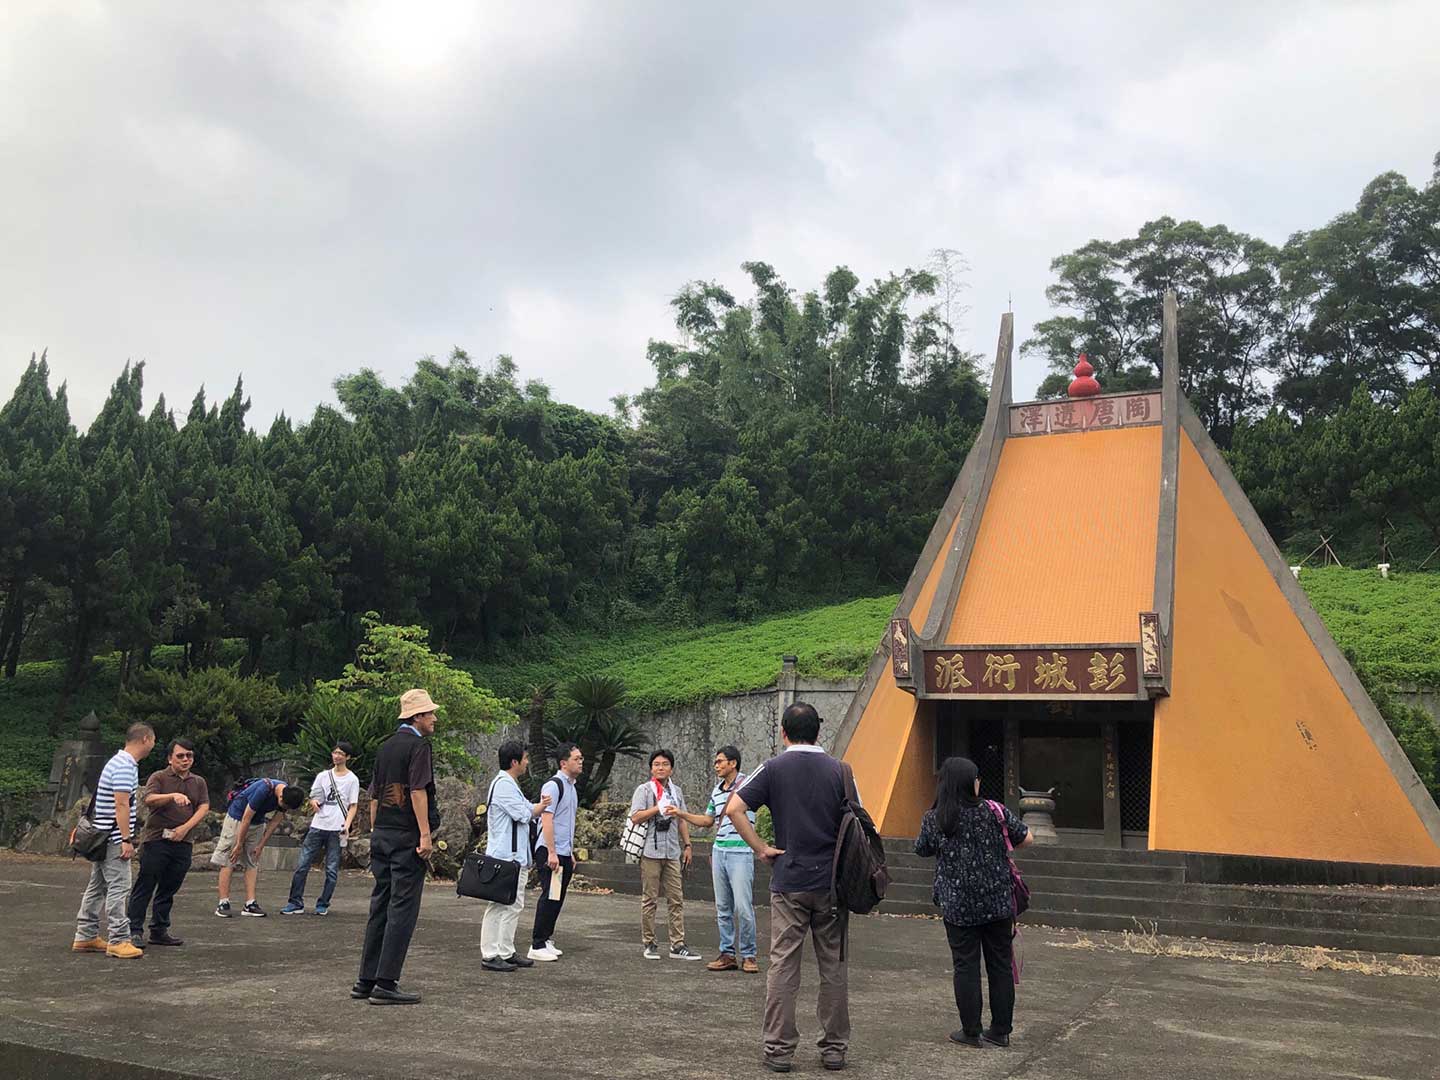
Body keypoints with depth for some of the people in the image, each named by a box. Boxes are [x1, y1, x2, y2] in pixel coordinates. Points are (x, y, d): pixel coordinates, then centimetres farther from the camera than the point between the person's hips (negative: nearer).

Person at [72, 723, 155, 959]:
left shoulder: (119, 762, 15)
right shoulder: (125, 766, -17)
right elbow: (121, 805, -22)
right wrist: (127, 839, -21)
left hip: (102, 837, 11)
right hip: (114, 838, -11)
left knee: (97, 887, 15)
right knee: (119, 888, -8)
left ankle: (86, 936, 22)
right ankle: (119, 941, -7)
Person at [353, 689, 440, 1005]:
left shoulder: (386, 746, 15)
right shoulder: (418, 745, -9)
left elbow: (374, 794, 18)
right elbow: (418, 791, -18)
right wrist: (425, 834, -19)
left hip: (381, 835, 8)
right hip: (407, 837, -8)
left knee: (380, 906, 13)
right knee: (403, 909, -4)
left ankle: (366, 981, 17)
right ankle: (385, 984, -3)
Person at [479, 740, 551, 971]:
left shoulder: (510, 784, 19)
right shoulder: (503, 784, -15)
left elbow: (526, 812, 19)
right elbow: (523, 814, -17)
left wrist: (539, 806, 0)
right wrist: (541, 806, 1)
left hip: (515, 856, 11)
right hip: (504, 857, -11)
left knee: (514, 906, 14)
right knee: (498, 906, -5)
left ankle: (506, 952, 19)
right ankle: (490, 955, -1)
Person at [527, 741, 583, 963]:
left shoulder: (572, 787, 16)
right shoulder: (553, 785, -13)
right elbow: (547, 820, -18)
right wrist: (552, 853, -21)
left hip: (564, 853, 9)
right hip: (550, 852, -9)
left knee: (557, 898, 12)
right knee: (549, 898, -6)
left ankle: (546, 940, 22)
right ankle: (537, 946, 0)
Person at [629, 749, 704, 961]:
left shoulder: (677, 791, 15)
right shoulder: (644, 790, -1)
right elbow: (635, 817, -12)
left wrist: (687, 845, 13)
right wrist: (659, 807, -15)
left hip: (672, 852, 5)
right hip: (651, 851, -5)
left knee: (676, 899, 2)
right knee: (650, 900, 2)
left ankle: (677, 945, 5)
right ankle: (649, 944, 11)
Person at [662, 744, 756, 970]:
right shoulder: (717, 790, 16)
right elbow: (707, 820, 23)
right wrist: (679, 813, 18)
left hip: (740, 852, -7)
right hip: (719, 851, 7)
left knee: (743, 907, -8)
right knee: (723, 908, 9)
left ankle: (748, 956, 4)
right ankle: (728, 954, 16)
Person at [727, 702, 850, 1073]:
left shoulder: (774, 768, -3)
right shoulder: (839, 770, 1)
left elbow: (734, 809, -13)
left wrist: (761, 849, -6)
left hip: (789, 881, -2)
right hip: (832, 882, 2)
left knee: (783, 966, 5)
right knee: (834, 967, 10)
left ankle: (779, 1049, 9)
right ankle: (835, 1048, 18)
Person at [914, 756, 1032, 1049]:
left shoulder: (933, 820, -9)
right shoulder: (994, 812, -9)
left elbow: (922, 851, 7)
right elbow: (1026, 838, 1)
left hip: (957, 907, -1)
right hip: (997, 904, 1)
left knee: (966, 967, 9)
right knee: (1000, 966, 12)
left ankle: (971, 1032, 14)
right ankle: (1001, 1031, 19)